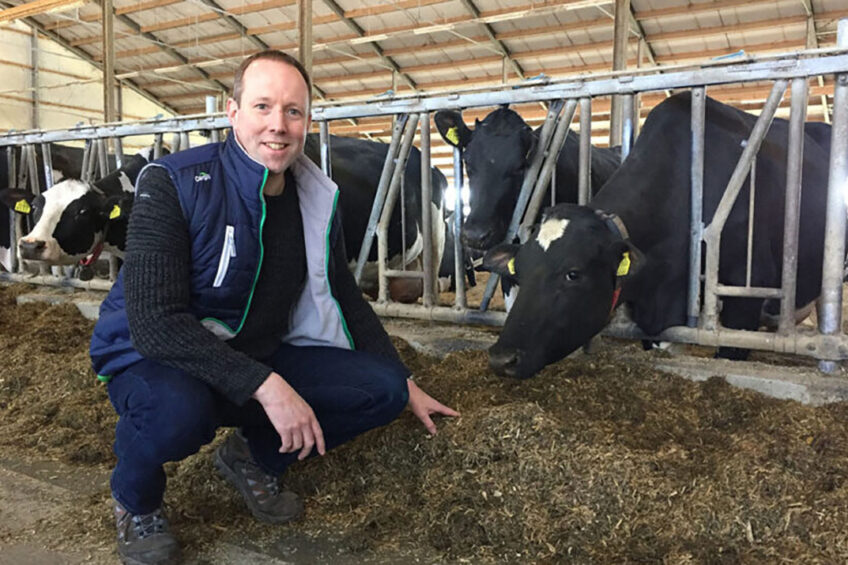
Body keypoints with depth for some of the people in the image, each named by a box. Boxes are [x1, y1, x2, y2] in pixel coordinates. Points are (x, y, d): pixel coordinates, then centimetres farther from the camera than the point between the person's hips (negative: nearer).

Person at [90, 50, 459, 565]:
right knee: (176, 411, -40)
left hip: (260, 357, 5)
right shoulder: (172, 184, -20)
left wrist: (406, 384, 9)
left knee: (382, 390, -9)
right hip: (154, 358, -5)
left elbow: (346, 299, 8)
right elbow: (155, 322, -28)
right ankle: (136, 501, -1)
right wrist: (264, 384, -36)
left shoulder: (317, 198, -3)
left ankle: (253, 456, 14)